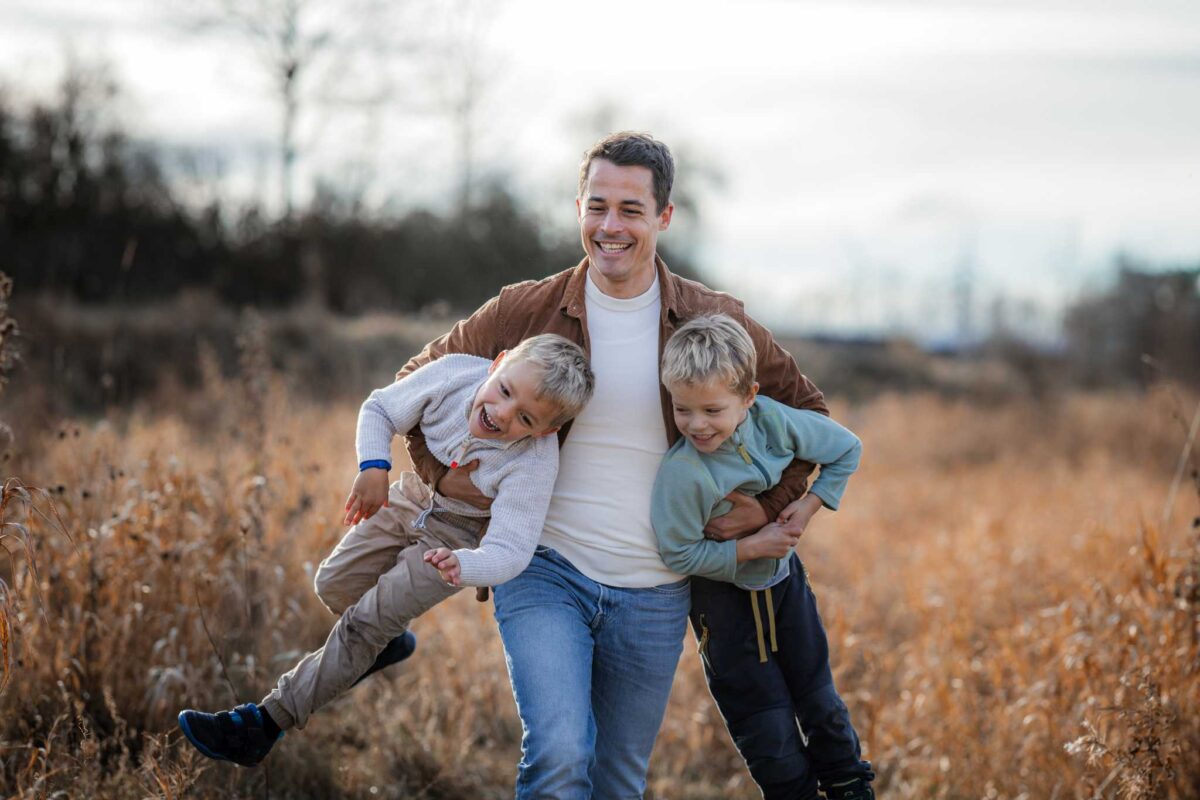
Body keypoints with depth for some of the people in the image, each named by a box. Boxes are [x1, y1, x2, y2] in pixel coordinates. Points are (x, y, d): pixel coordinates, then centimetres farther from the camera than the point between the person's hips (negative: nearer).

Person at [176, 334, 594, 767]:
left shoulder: (533, 464, -37)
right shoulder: (454, 374, -29)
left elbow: (509, 550, -39)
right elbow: (380, 409, -12)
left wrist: (463, 566, -60)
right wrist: (373, 467, -29)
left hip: (458, 536, -5)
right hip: (412, 499, 5)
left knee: (364, 622, -8)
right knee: (334, 585, 11)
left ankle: (268, 721, 1)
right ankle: (388, 643, 45)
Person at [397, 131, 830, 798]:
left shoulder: (715, 323, -1)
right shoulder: (527, 311, -4)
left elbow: (808, 413, 13)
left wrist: (770, 505, 1)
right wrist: (441, 472, -2)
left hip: (654, 594, 2)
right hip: (546, 573, -2)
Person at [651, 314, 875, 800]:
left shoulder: (775, 422, -21)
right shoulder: (681, 473, -31)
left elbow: (846, 449, -5)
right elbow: (679, 555, -24)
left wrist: (810, 505, -15)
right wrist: (751, 547, -26)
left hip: (784, 578, 4)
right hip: (724, 598, -4)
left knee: (816, 692, 18)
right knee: (761, 711, 5)